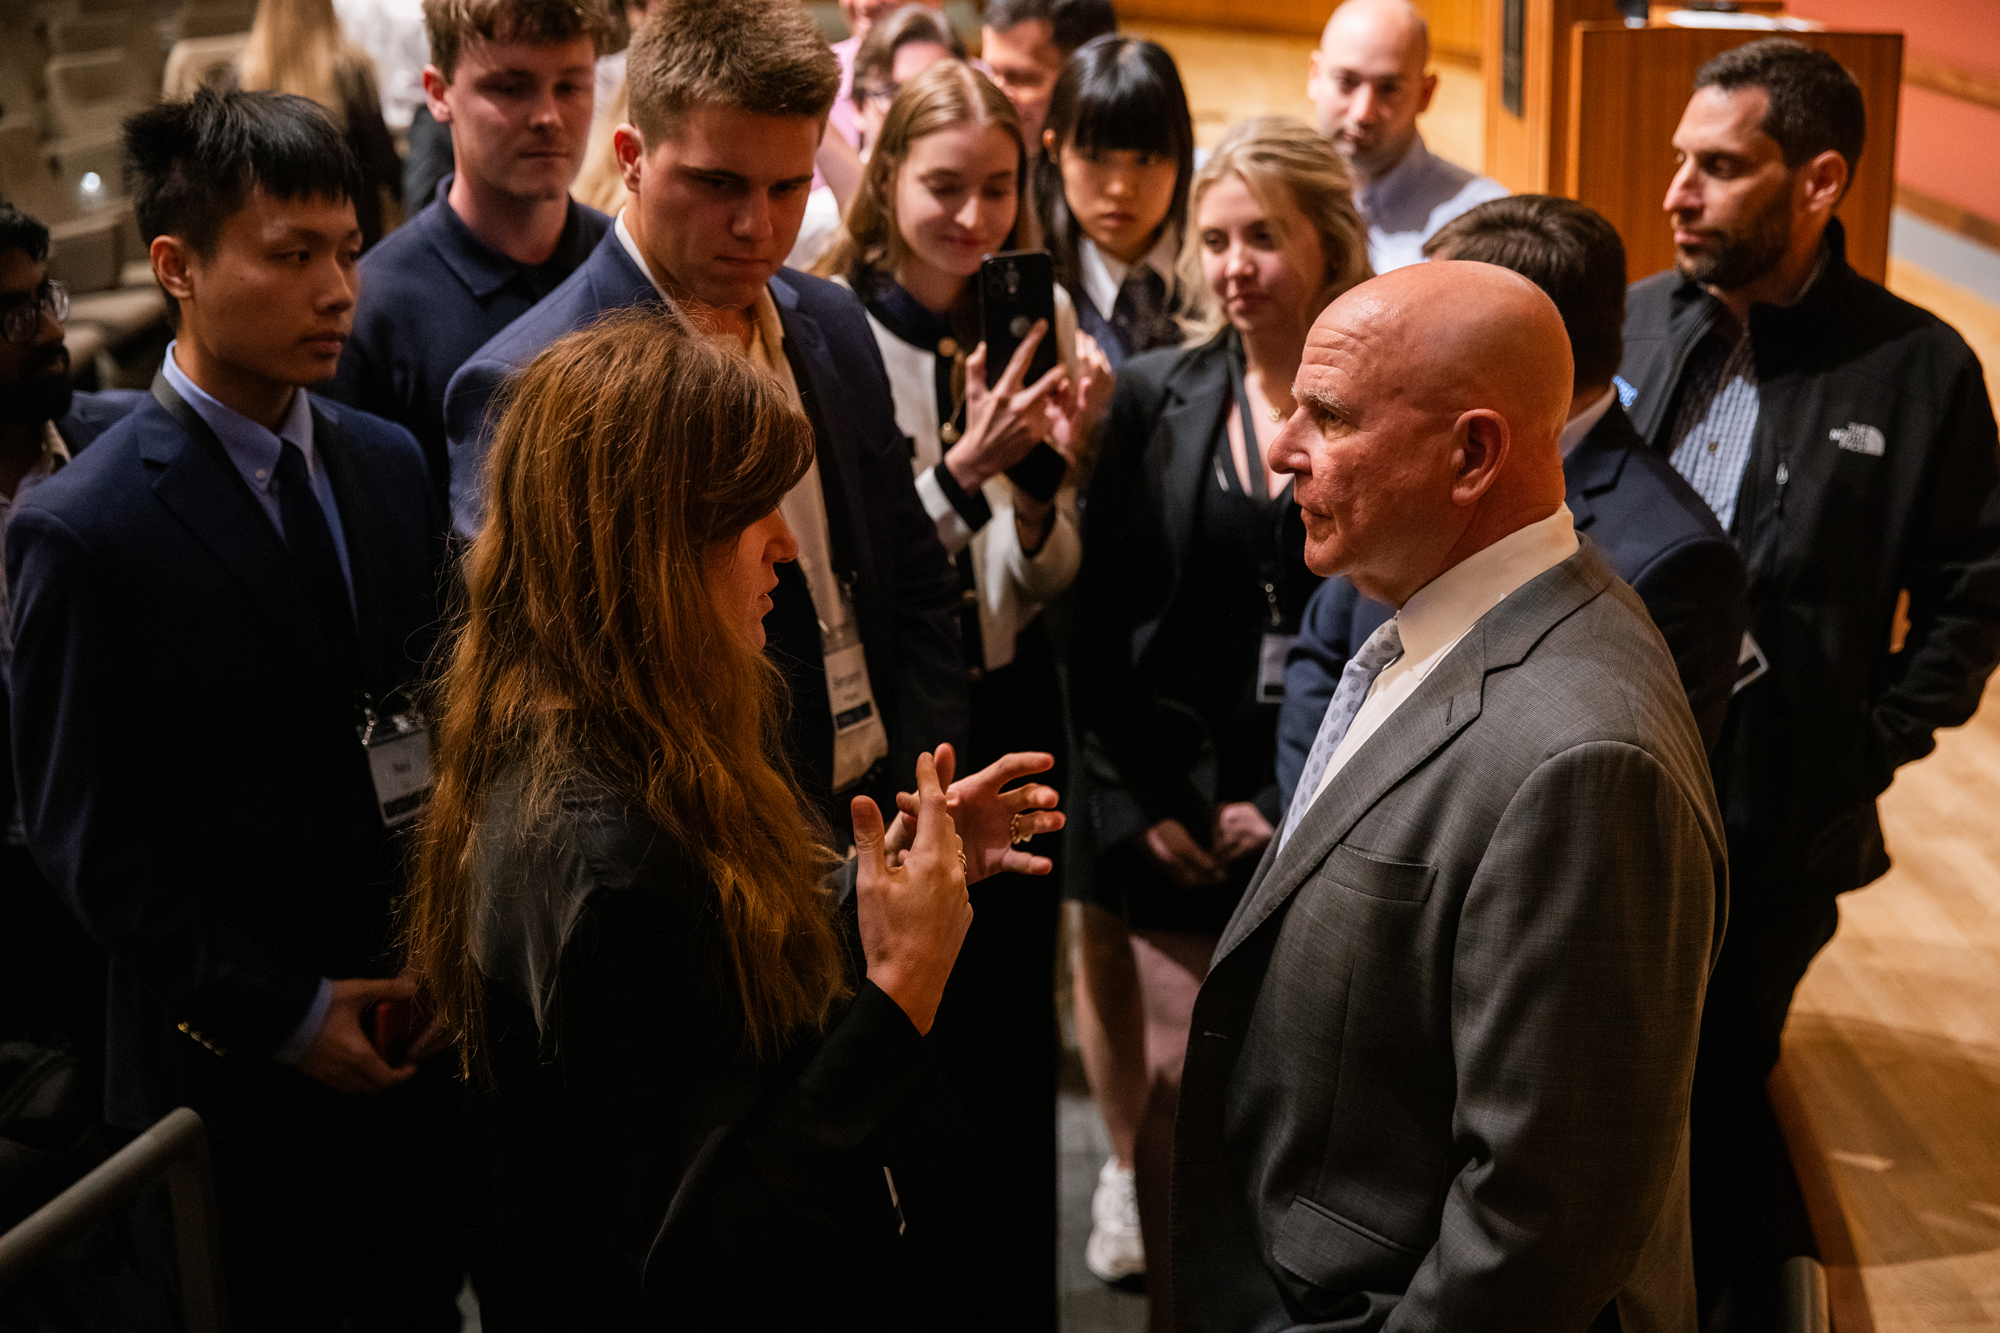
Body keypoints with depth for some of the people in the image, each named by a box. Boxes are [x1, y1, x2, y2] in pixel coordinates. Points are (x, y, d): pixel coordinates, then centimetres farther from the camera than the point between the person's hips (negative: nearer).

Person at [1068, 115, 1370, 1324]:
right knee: (1177, 1088, 6)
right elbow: (1099, 622, 5)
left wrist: (1301, 803, -6)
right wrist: (1140, 804, 0)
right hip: (1175, 813, 2)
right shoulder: (1156, 396, 4)